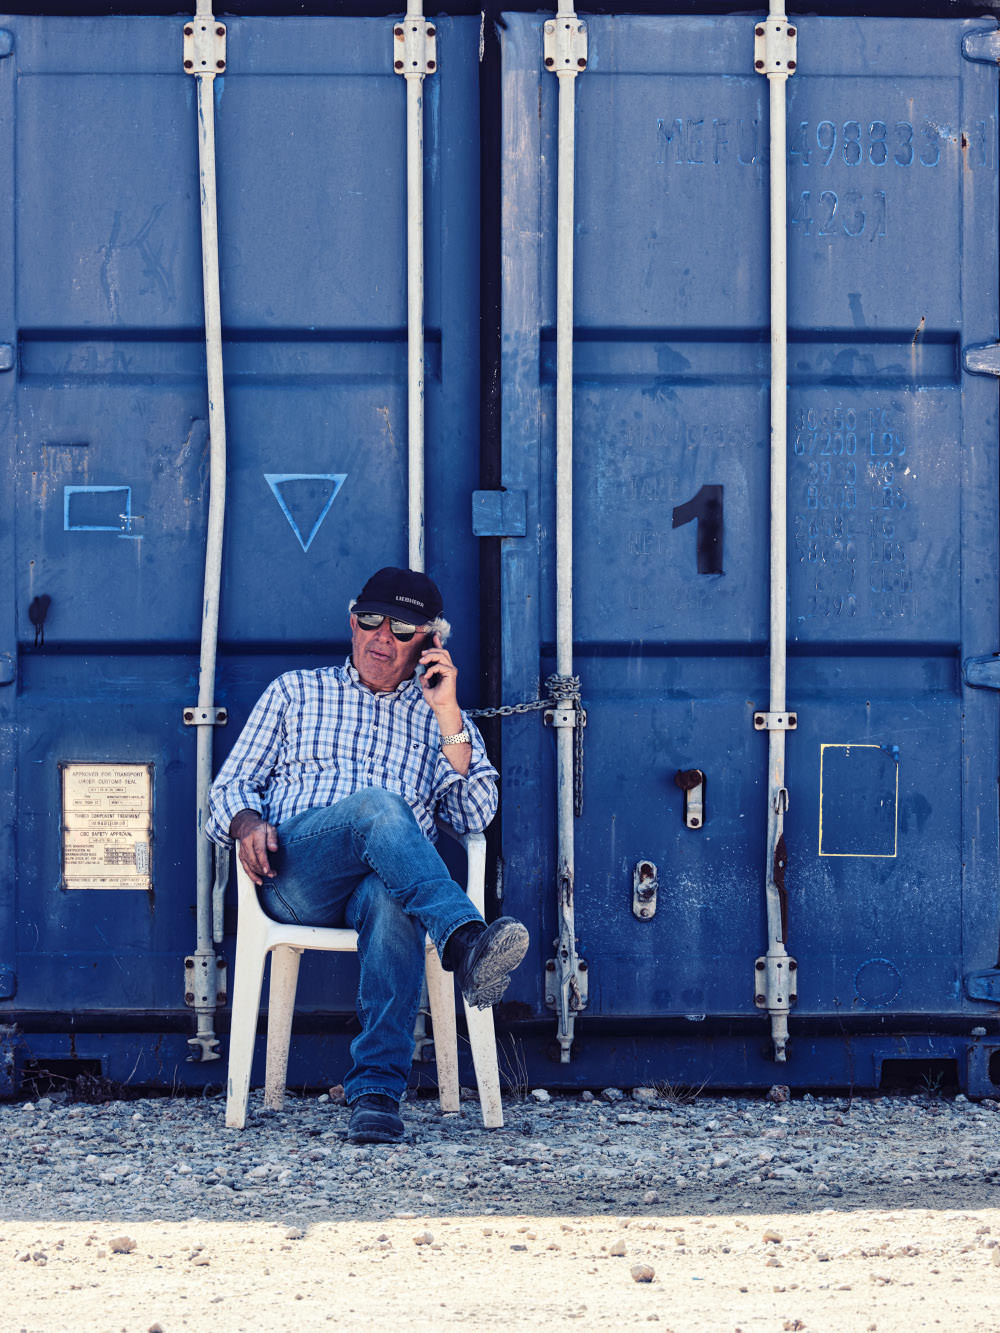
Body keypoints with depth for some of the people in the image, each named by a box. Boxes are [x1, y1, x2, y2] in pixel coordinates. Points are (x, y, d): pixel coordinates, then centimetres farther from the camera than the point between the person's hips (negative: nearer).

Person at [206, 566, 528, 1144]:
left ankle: (377, 1092, -50)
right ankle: (466, 942, -55)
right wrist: (248, 822, -4)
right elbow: (232, 785, 22)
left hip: (390, 879, 0)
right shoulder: (297, 692, 29)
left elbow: (475, 816, 13)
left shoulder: (443, 718, 28)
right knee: (378, 803, -35)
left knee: (391, 900, -40)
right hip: (293, 876, 0)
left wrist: (447, 712, 6)